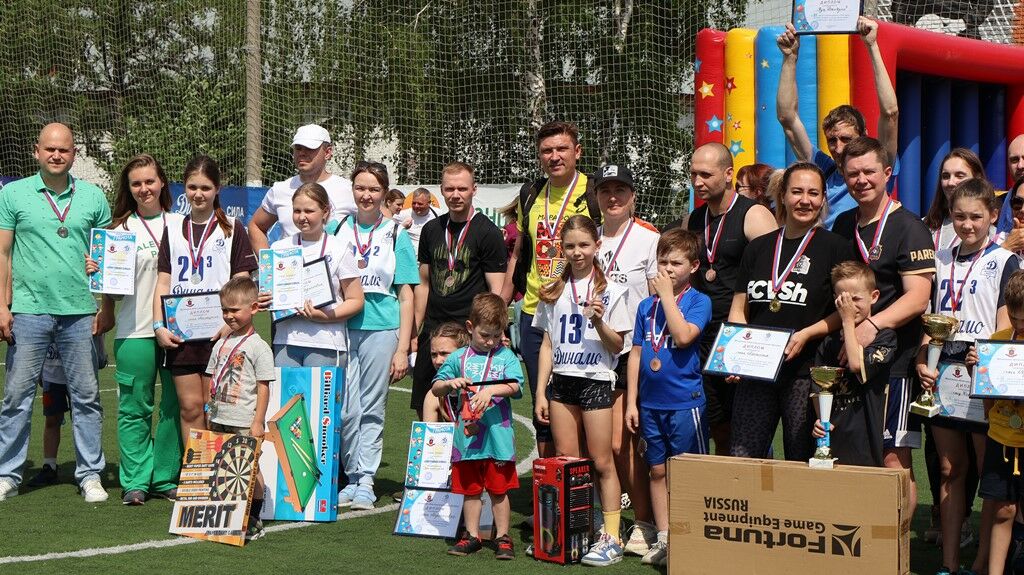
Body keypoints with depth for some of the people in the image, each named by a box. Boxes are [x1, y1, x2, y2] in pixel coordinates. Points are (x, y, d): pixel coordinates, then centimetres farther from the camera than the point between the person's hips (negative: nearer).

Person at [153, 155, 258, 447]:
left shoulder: (232, 229, 6)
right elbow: (163, 282, 11)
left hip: (218, 332, -3)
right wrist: (159, 325, -2)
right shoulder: (173, 230, 14)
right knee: (189, 407, 1)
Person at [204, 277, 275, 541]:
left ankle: (254, 521, 4)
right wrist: (211, 414, 13)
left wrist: (258, 422, -14)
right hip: (219, 420, 6)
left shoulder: (258, 347, -8)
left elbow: (263, 388, -10)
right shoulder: (221, 344, 11)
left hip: (245, 422, -6)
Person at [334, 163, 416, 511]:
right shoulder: (338, 230, 9)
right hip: (341, 328, 1)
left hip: (381, 329, -1)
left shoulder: (396, 235, 4)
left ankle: (365, 481, 8)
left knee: (372, 409, 2)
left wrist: (402, 349, -3)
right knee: (346, 410, -1)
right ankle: (353, 478, 11)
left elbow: (406, 297, 3)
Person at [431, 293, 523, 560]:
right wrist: (450, 383, -12)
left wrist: (491, 390, -27)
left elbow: (514, 387, -11)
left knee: (499, 490, 5)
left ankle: (502, 537, 15)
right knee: (470, 489, 10)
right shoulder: (458, 358, 7)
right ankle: (472, 536, 21)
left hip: (498, 436, -2)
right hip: (467, 436, 2)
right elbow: (435, 388, 8)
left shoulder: (506, 356, 2)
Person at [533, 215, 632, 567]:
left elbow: (617, 345, -1)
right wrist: (540, 392, 7)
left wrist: (599, 322, -20)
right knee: (564, 461, 4)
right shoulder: (554, 292, 12)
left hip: (595, 381, -4)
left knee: (602, 462, -4)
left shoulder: (610, 291, 1)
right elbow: (547, 344, 13)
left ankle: (611, 538, -2)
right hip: (560, 381, 4)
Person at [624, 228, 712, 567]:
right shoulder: (646, 305, 10)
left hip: (685, 402, -5)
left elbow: (683, 335, -22)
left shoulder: (699, 301, -4)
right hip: (651, 402, 5)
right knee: (658, 471, 10)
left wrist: (667, 295, -16)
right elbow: (636, 353, 12)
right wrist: (631, 401, 8)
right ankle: (663, 538, 18)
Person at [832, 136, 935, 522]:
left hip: (892, 359, -7)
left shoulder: (908, 228, -6)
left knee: (893, 459, -6)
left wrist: (874, 325, -30)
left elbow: (918, 298, -16)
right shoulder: (843, 225, 15)